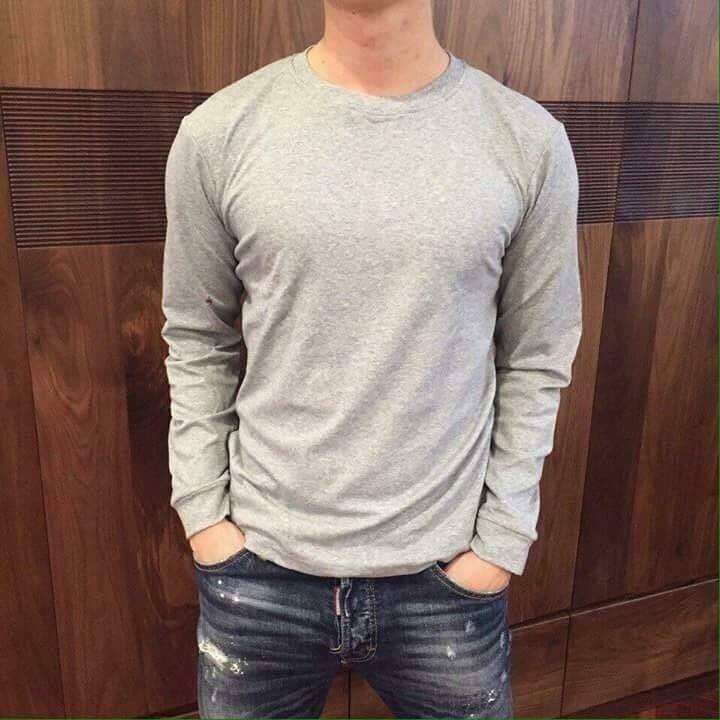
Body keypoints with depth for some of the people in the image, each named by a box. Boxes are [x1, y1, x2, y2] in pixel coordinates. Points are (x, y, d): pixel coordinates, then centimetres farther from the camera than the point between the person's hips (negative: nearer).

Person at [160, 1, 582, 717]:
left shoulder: (530, 141, -6)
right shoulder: (217, 132, -5)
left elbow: (536, 362, -1)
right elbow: (198, 343, 3)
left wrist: (502, 540, -3)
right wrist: (202, 512, -1)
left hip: (448, 576, 0)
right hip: (258, 569, 1)